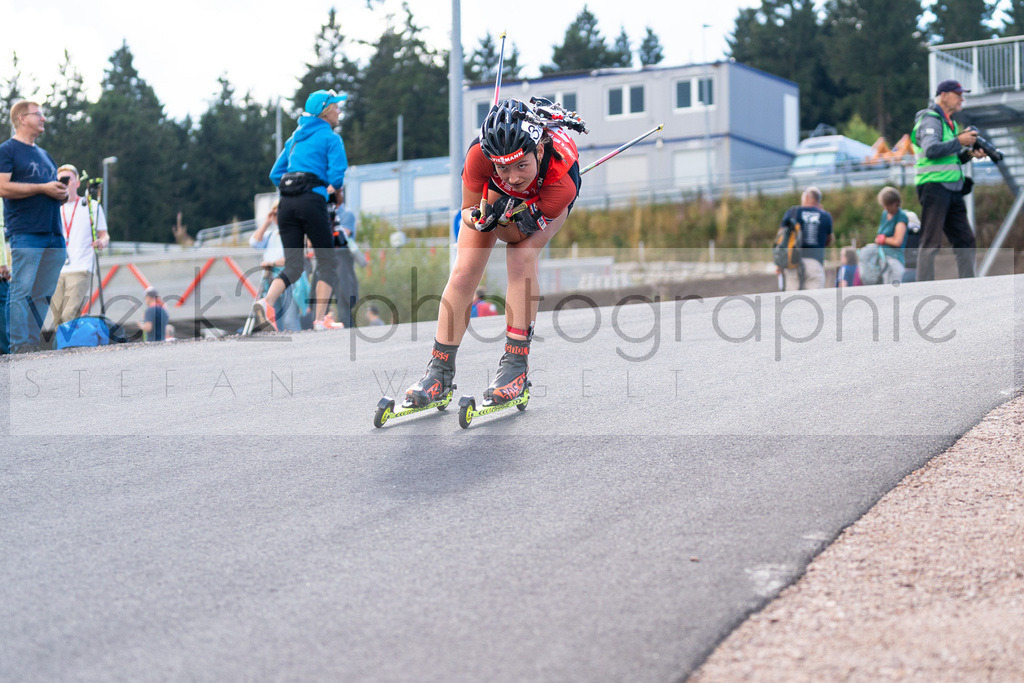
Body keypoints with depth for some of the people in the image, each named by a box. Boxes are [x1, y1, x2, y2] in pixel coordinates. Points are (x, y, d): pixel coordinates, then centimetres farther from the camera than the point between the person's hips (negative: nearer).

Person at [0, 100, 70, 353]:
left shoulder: (44, 155, 25)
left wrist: (62, 194, 8)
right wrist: (43, 188, -13)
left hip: (53, 235, 7)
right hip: (25, 234, -7)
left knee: (43, 294, 3)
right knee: (22, 292, -11)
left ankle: (33, 343, 5)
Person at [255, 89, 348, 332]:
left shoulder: (296, 138, 24)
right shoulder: (330, 138, 3)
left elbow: (275, 173, 22)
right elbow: (337, 172, -10)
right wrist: (331, 189, 10)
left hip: (286, 202, 6)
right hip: (313, 201, -6)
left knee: (293, 266, 6)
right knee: (328, 262, 5)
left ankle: (266, 302, -20)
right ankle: (320, 320, -4)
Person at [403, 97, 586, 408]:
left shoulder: (562, 175, -44)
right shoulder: (480, 154, -41)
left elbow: (521, 236, -30)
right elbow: (468, 210, -23)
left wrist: (503, 219, -49)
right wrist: (482, 218, -44)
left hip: (545, 196, -2)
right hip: (491, 191, 2)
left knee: (522, 259, -25)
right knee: (464, 271, -9)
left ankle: (516, 365, -15)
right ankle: (440, 370, 3)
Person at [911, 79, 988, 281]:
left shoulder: (950, 122, 22)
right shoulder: (930, 119, -7)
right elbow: (931, 150, -23)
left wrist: (968, 154, 9)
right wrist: (959, 141, -18)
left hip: (952, 189, 10)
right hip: (934, 187, -10)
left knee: (965, 240, 8)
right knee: (931, 242, -10)